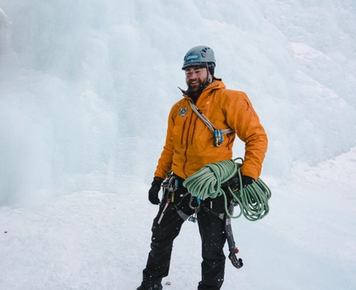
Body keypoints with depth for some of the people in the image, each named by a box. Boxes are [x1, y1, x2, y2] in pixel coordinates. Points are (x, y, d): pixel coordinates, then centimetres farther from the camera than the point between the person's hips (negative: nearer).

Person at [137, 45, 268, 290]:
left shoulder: (229, 99, -8)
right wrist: (158, 178, 11)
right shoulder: (179, 108, 11)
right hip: (179, 184, 6)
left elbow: (257, 136, -11)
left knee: (212, 251, 6)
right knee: (160, 236, 15)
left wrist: (249, 176, -19)